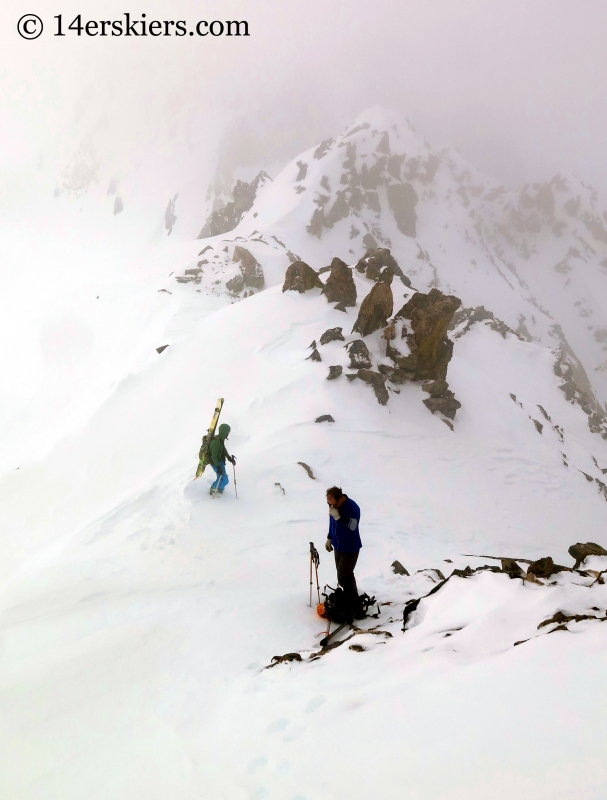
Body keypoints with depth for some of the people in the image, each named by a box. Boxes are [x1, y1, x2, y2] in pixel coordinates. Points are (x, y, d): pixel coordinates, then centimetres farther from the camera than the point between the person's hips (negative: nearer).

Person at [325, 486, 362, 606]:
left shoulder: (352, 509, -31)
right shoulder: (334, 504, -7)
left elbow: (350, 533, -32)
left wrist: (338, 517, -36)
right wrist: (329, 538, 17)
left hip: (350, 549, -7)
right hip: (338, 546, 7)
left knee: (343, 578, -6)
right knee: (346, 575, 18)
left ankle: (354, 603, 9)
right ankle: (349, 598, 34)